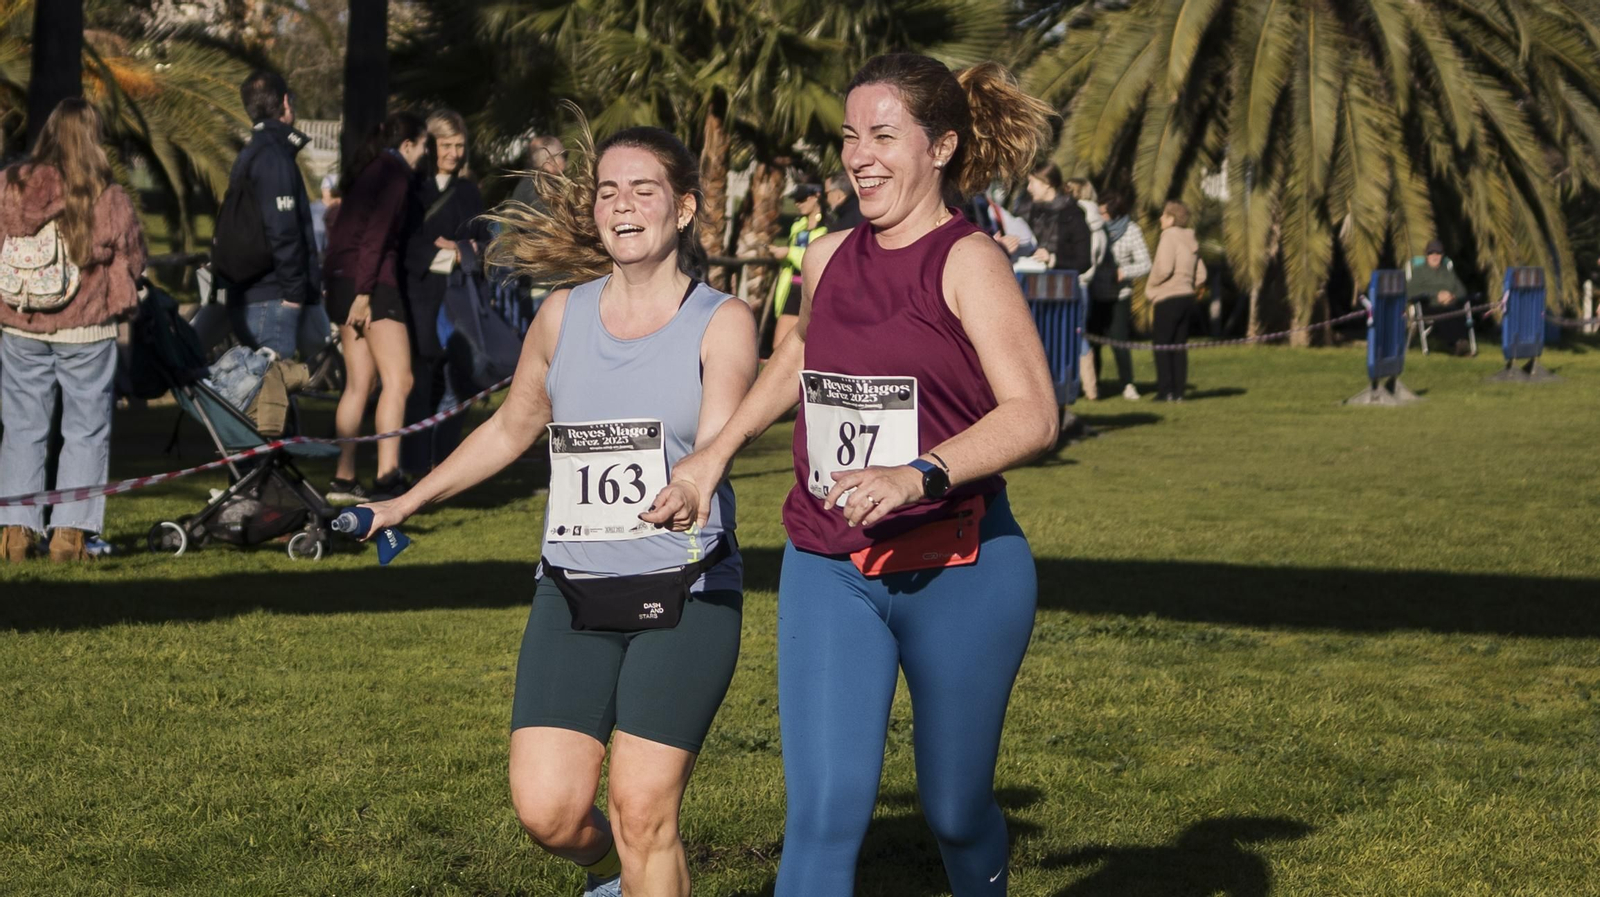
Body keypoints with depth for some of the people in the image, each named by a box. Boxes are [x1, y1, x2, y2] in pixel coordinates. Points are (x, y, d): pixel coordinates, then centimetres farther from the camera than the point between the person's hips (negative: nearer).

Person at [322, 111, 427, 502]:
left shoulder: (367, 170, 21)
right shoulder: (395, 174, -7)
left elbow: (339, 231, 21)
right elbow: (376, 235, -16)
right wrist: (364, 293, -19)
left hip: (341, 279, 9)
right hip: (371, 280, -9)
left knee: (359, 382, 11)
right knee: (398, 380, -13)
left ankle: (343, 478, 11)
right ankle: (387, 475, -24)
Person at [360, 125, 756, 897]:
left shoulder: (721, 322, -2)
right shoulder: (563, 317, 9)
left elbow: (717, 437, -18)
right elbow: (511, 428, 24)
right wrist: (405, 504, 29)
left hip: (684, 595, -3)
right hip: (571, 594, 3)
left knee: (643, 812, -9)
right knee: (547, 810, -5)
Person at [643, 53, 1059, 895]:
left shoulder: (967, 261, -10)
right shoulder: (829, 259, 8)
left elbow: (1034, 413, -21)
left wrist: (917, 476, -33)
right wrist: (713, 455, 26)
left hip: (958, 572, -4)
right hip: (827, 572, 4)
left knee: (954, 809, 13)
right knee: (822, 816, -8)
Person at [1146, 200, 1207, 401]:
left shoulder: (1169, 237, -10)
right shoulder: (1191, 241, 14)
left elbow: (1164, 268, -20)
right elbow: (1200, 276, 14)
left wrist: (1150, 288, -6)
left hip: (1168, 299, -8)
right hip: (1186, 297, 8)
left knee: (1162, 345, -2)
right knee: (1179, 346, 10)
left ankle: (1165, 390, -7)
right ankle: (1178, 391, 8)